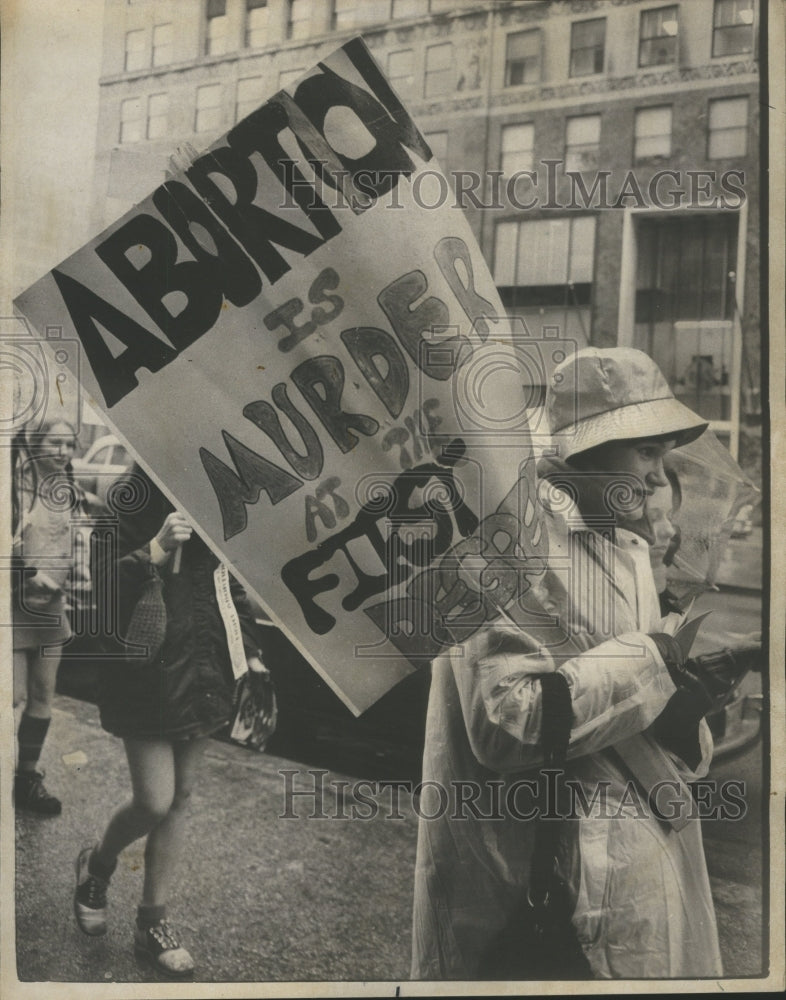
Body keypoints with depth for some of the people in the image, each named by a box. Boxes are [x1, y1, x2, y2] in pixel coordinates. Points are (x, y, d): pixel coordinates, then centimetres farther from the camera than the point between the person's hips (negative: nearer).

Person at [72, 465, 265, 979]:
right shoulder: (129, 507, -10)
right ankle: (97, 864, 32)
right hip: (149, 672, -4)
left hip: (204, 671, 5)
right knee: (154, 802, -3)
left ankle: (154, 921, 28)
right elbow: (102, 586, -15)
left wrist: (250, 648, 11)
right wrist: (155, 550, -30)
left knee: (181, 795, 12)